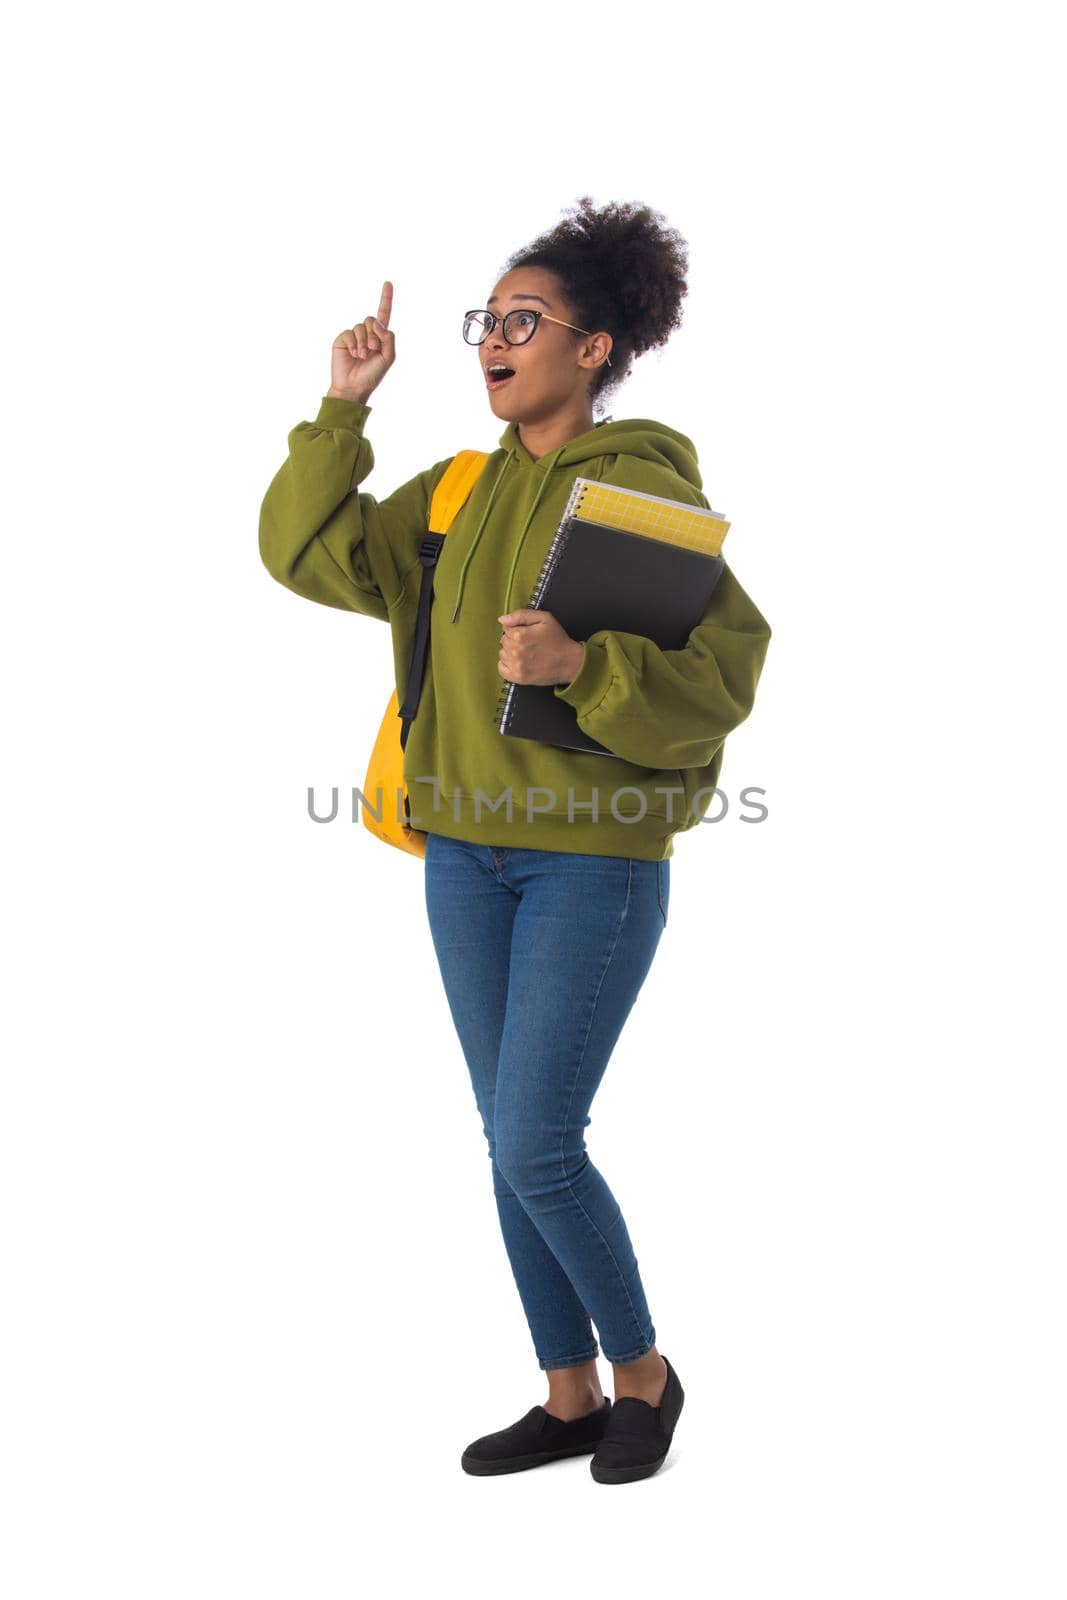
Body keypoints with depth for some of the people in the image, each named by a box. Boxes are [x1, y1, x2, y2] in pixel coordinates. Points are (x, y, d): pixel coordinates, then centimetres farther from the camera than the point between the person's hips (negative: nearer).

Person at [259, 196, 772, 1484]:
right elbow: (313, 555, 8)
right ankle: (570, 1398, 24)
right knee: (513, 1146, 10)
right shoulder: (458, 490, 11)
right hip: (469, 852, 7)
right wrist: (341, 411, 0)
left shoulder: (647, 487, -8)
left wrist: (583, 667, -27)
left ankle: (643, 1373, 16)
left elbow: (726, 669, -13)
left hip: (595, 857, -6)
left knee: (537, 1150, -8)